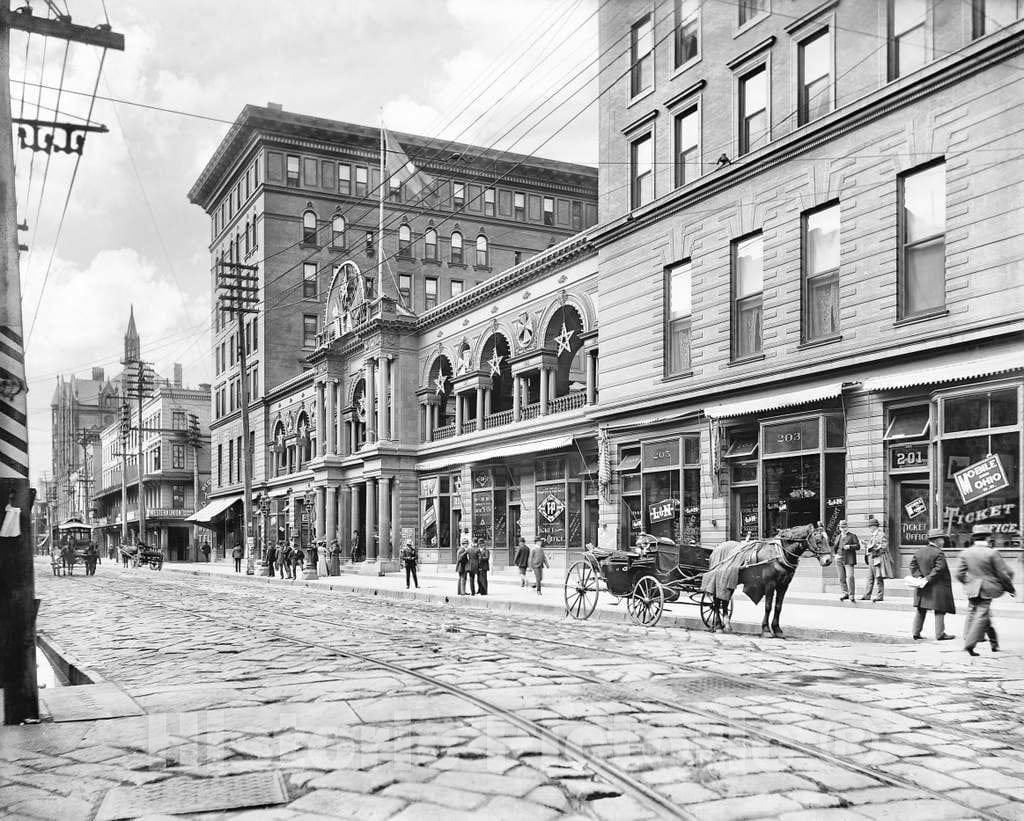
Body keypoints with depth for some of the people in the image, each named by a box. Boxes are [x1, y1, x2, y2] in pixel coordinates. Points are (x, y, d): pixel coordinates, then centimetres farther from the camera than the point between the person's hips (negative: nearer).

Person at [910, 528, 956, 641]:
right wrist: (928, 579, -16)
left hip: (922, 589, 7)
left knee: (920, 609, 12)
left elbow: (913, 565, 5)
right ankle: (940, 634, 5)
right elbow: (939, 569, -21)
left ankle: (916, 632, 13)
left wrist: (918, 576, -3)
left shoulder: (919, 550, 7)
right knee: (939, 610, 3)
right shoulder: (938, 553, -15)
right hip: (937, 586, -7)